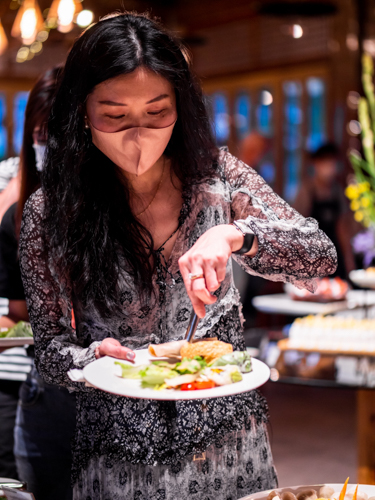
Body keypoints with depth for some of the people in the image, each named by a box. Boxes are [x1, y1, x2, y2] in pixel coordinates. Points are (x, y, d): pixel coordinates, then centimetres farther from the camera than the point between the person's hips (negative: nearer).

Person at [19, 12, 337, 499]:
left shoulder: (215, 174, -5)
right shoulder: (50, 212, -10)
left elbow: (321, 257, -11)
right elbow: (51, 346, -4)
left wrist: (232, 234, -29)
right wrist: (93, 357, -27)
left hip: (231, 443, 3)